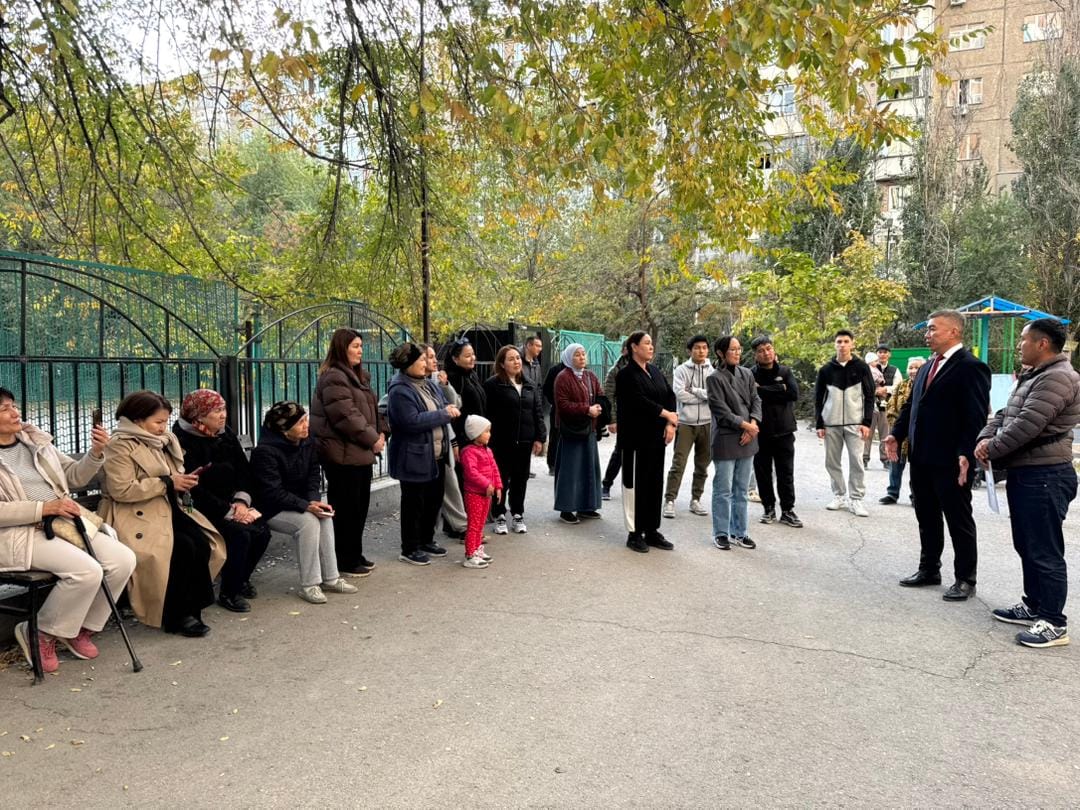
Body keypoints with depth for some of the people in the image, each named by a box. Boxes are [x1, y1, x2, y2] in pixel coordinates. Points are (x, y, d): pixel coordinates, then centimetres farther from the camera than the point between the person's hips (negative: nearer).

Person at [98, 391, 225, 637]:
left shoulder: (163, 441, 16)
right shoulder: (120, 445, -9)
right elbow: (121, 490, -20)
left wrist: (182, 483, 1)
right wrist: (167, 483, -18)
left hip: (166, 510, 7)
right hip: (135, 516, -7)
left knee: (203, 544, -19)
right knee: (183, 548, -27)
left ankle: (191, 607, -8)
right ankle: (176, 616, -11)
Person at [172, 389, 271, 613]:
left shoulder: (226, 435, 9)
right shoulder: (183, 441, -13)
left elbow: (244, 469, 9)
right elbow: (194, 489, -18)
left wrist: (241, 501, -9)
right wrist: (228, 511, -20)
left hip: (231, 503, 7)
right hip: (202, 509, -7)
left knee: (262, 531, -14)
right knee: (240, 535, -27)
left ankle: (242, 578, 12)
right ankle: (229, 593, -9)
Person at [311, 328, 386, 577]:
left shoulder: (358, 376, 17)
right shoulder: (334, 378, -14)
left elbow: (370, 409, 20)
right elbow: (346, 416, -21)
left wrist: (380, 432, 3)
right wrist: (372, 439, -15)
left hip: (361, 453, 10)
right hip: (343, 454, -10)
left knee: (360, 505, 15)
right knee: (345, 508, -2)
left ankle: (355, 555, 26)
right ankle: (344, 561, 7)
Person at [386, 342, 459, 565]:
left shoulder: (428, 384, 11)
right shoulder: (399, 391, -16)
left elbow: (444, 406, 20)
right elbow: (412, 421, -26)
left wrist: (451, 410, -4)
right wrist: (444, 414, -19)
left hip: (436, 455, 9)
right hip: (415, 458, -8)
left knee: (434, 500, 17)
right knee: (414, 503, 2)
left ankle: (426, 540, 33)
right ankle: (410, 549, 15)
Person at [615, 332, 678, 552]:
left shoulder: (654, 371, 14)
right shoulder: (627, 374, -7)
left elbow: (670, 395, 9)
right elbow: (640, 401, -17)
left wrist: (671, 423, -6)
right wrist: (667, 414, -10)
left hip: (657, 436, 7)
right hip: (637, 437, -7)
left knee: (656, 483, 9)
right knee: (635, 484, -1)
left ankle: (652, 531, 18)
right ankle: (634, 533, 8)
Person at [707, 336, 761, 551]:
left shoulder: (746, 374, 9)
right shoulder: (715, 378, -7)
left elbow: (756, 400, 7)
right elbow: (721, 410, -12)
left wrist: (753, 424, -9)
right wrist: (745, 425, -14)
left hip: (747, 439, 5)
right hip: (725, 439, -5)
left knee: (742, 490, 12)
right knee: (723, 490, 1)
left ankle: (739, 532, 22)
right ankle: (721, 533, 13)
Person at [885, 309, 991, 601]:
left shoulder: (971, 367, -12)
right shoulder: (927, 367, 14)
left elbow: (976, 416, -18)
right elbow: (912, 404, 18)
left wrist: (966, 454, -24)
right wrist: (897, 434, 6)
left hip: (950, 461, -8)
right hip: (921, 457, 8)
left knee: (959, 521, 4)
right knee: (926, 517, 17)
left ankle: (965, 579, 15)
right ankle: (929, 569, 29)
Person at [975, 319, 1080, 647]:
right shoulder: (1033, 377, 17)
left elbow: (1026, 426, -24)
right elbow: (1004, 415, 17)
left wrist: (991, 451, -11)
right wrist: (985, 439, -2)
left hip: (1045, 476, -10)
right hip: (1023, 473, 10)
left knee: (1045, 551, -4)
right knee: (1027, 546, 17)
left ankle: (1053, 622, 4)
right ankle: (1033, 606, 28)